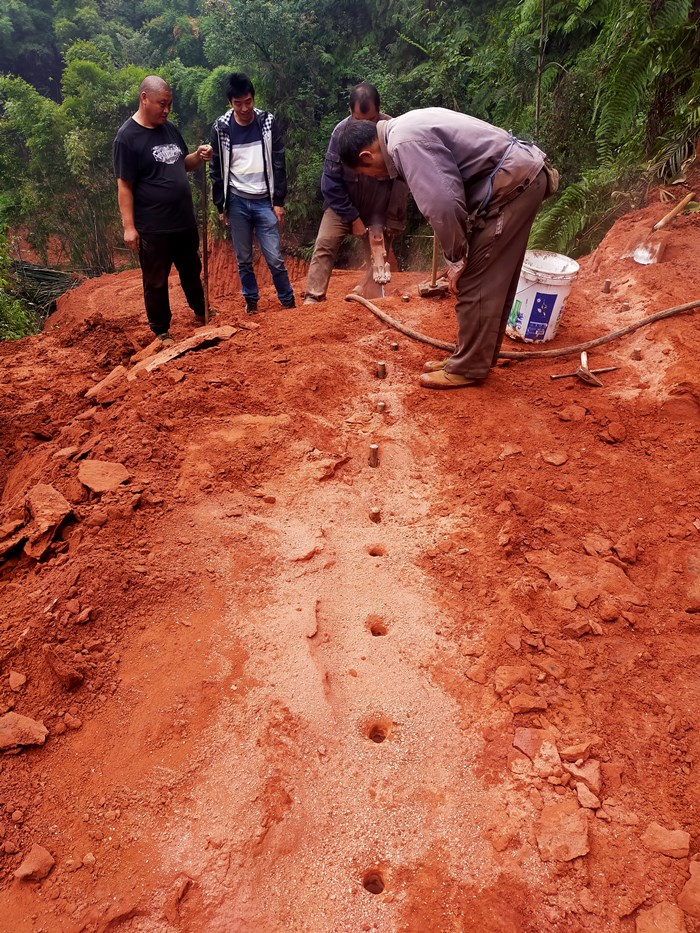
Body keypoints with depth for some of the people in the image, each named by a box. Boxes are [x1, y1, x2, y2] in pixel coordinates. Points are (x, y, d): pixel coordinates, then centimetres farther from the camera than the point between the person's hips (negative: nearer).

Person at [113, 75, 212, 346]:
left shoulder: (169, 129, 8)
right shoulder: (127, 138, -13)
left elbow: (183, 164, 20)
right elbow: (124, 186, -14)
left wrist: (198, 157, -2)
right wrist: (129, 226, -18)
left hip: (185, 221, 7)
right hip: (153, 228, -7)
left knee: (192, 270, 21)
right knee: (156, 282, 5)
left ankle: (201, 313, 41)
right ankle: (161, 331, 18)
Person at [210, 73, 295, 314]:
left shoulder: (267, 122, -2)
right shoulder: (221, 128, -2)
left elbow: (278, 164, 1)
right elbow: (217, 170, 4)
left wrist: (279, 201, -4)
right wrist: (221, 206, 3)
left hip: (264, 201, -1)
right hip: (237, 202, 1)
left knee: (275, 258, -5)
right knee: (243, 260, 7)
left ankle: (288, 301, 12)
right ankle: (251, 300, 25)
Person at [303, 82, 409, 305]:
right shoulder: (341, 132, -17)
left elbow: (401, 180, -14)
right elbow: (331, 181, -12)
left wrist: (394, 220, -14)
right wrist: (352, 218, -14)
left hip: (379, 208, 0)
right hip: (342, 205, 1)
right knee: (324, 245, -10)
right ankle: (313, 297, -7)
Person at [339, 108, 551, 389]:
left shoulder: (404, 142, -17)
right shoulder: (406, 128, 15)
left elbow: (443, 204, -24)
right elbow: (448, 192, 19)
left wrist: (456, 259, -12)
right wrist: (458, 257, 16)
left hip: (513, 181, -10)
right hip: (520, 175, 10)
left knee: (476, 282, -6)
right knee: (492, 282, 13)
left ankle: (467, 369, 4)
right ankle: (472, 358, 23)